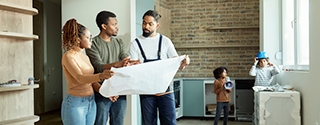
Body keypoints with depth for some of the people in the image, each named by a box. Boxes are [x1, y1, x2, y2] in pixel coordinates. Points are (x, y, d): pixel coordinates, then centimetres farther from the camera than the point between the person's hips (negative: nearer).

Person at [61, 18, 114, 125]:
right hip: (76, 103, -8)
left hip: (91, 102, 8)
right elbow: (80, 78, -26)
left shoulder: (85, 56, 13)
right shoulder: (68, 56, -12)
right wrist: (100, 76, -44)